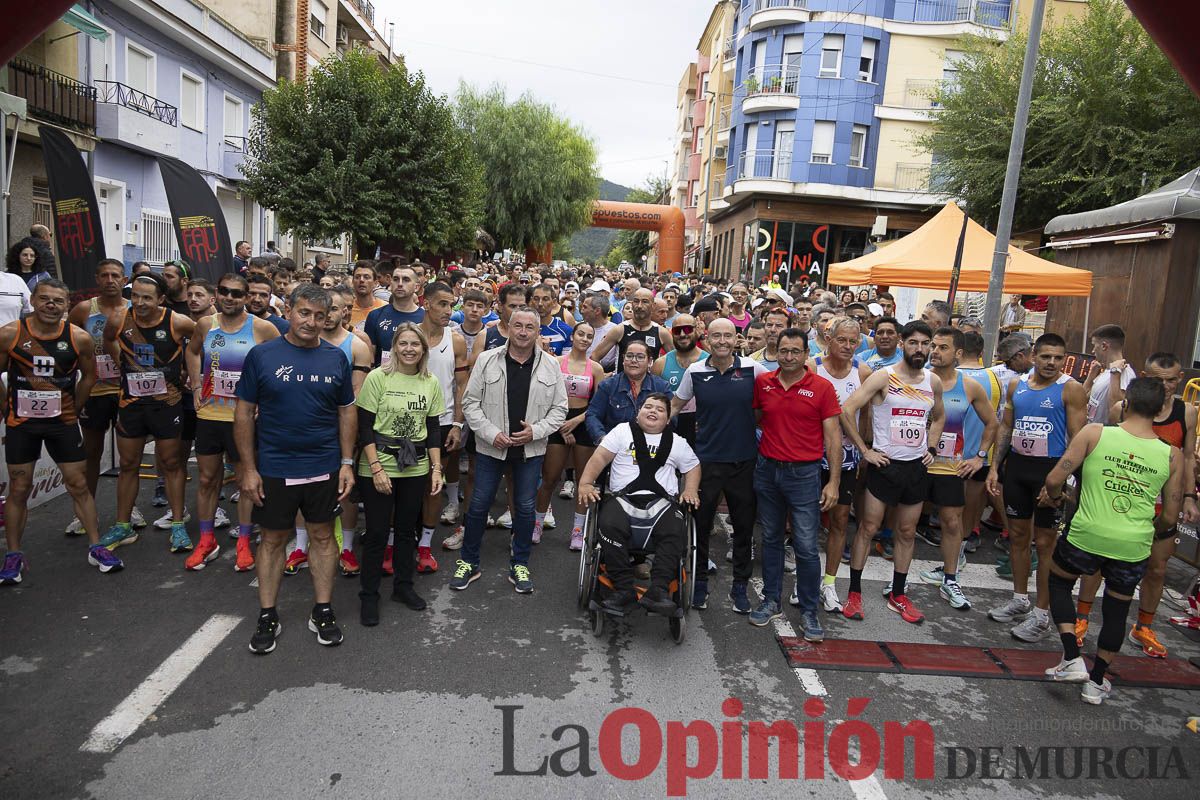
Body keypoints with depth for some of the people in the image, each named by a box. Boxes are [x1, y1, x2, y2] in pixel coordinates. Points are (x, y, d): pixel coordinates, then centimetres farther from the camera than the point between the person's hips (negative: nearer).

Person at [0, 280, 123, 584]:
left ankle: (96, 547, 13)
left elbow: (89, 375, 7)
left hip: (63, 423, 1)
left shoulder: (79, 338, -7)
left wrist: (72, 409, 9)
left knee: (79, 484, 4)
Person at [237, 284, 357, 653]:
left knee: (322, 536, 10)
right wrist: (248, 468, -5)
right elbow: (244, 412, -2)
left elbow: (347, 411, 6)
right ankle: (267, 616, 23)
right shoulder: (261, 355, -4)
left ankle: (323, 610, 23)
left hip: (324, 468, 1)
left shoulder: (336, 358, 1)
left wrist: (347, 463, 1)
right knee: (273, 539, 10)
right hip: (274, 468, -1)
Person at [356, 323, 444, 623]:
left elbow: (433, 429, 9)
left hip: (416, 468, 4)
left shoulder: (431, 382, 3)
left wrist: (436, 468, 3)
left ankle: (403, 585, 31)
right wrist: (376, 468, -15)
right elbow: (365, 427, -9)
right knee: (377, 532, 2)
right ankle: (368, 594, 18)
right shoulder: (377, 378, -9)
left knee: (407, 528, 14)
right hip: (378, 468, -4)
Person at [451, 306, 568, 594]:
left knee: (525, 507, 9)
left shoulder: (551, 365, -1)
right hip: (491, 447, -1)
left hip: (530, 449, 1)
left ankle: (519, 565, 25)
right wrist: (491, 433, -12)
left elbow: (559, 408, 3)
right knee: (479, 504, 6)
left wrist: (536, 431, -12)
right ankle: (469, 562, 23)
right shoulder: (487, 360, -4)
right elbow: (470, 402, -2)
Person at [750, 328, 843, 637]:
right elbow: (754, 417, 19)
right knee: (771, 539, 13)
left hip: (804, 473, -3)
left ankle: (808, 611, 14)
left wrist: (833, 482, -8)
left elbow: (833, 436, -5)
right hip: (767, 470, 3)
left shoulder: (822, 387, -6)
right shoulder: (762, 383, 2)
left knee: (806, 546, -1)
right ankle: (771, 601, 26)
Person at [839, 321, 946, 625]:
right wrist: (864, 451, -15)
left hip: (917, 467, 5)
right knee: (868, 527, 0)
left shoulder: (933, 381, 6)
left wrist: (931, 449, 10)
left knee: (907, 532, 13)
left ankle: (898, 595, 26)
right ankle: (854, 592, 12)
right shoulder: (883, 377, -10)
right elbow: (847, 409, -18)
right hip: (885, 464, -5)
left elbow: (938, 417, 24)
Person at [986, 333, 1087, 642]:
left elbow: (1077, 439, -10)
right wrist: (994, 467, 9)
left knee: (1045, 542, -1)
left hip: (1051, 469, -5)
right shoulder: (1016, 385, 8)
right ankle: (1020, 599, 30)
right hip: (1017, 465, 6)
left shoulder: (1071, 389, -7)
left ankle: (1041, 614, 9)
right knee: (1018, 534, 14)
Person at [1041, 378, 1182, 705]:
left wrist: (1053, 496, 11)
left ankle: (1072, 659, 15)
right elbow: (1169, 518, 6)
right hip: (1134, 547, 2)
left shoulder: (1094, 433, -8)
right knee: (1117, 608, 22)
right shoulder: (1172, 456, 0)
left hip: (1087, 535, -2)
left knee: (1058, 582, 25)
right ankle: (1096, 681, 32)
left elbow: (1054, 479, -12)